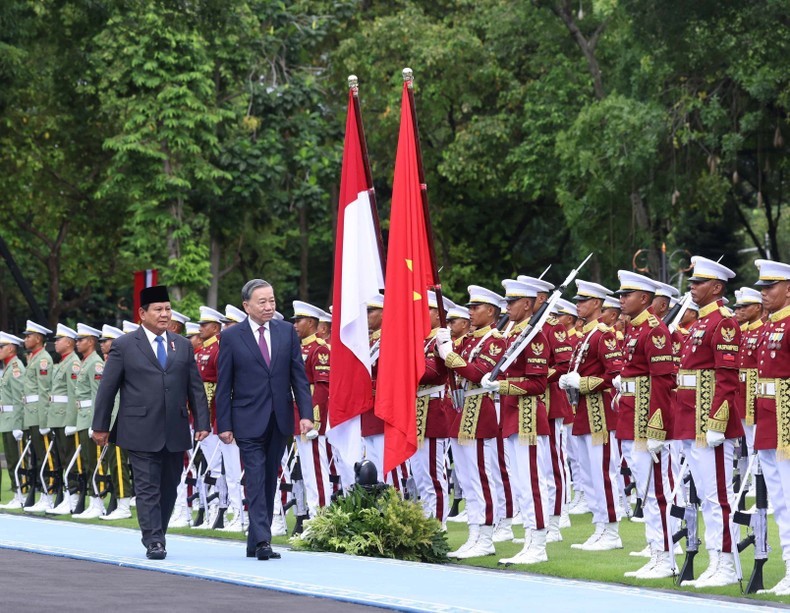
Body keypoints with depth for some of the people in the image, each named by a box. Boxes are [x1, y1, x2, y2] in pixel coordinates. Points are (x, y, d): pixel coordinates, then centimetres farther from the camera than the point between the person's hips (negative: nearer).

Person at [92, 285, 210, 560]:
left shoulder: (183, 346, 13)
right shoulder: (124, 346, 2)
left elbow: (195, 388, 13)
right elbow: (107, 388, 3)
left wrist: (202, 422, 4)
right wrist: (101, 426, 1)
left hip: (175, 432, 4)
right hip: (141, 432, -4)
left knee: (169, 488, 8)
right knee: (147, 488, -6)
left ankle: (156, 535, 20)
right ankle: (154, 542, -6)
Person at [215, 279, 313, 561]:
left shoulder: (287, 331, 6)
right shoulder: (231, 337, -2)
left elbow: (299, 376, 6)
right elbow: (223, 386, -1)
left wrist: (306, 413, -4)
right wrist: (224, 425, -5)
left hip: (279, 420, 4)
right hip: (249, 421, -4)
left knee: (270, 481, 9)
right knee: (256, 480, -10)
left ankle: (255, 543, 16)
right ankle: (262, 541, -15)